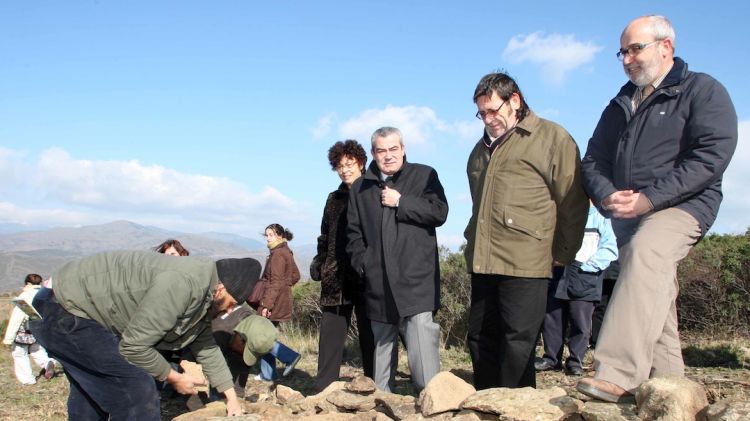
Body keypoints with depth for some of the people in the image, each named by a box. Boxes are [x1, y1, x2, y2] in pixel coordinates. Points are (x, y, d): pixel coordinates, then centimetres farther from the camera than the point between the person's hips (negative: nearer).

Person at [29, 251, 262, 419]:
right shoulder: (181, 283, -28)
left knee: (89, 392, 27)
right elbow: (134, 346, -24)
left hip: (71, 311, 10)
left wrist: (231, 396, 22)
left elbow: (207, 348, 18)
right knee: (137, 394, -12)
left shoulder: (201, 294, 5)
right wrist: (174, 378, -9)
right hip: (64, 312, -10)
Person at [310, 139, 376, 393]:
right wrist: (319, 262, 9)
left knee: (369, 334, 3)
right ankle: (324, 390, 7)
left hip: (367, 276, -4)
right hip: (337, 277, 5)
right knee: (331, 334, 3)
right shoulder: (334, 199, 17)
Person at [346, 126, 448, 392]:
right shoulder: (360, 188, 16)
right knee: (381, 344, 11)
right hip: (378, 283, 4)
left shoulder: (424, 176, 7)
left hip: (416, 280, -4)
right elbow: (354, 232, 17)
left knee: (421, 339, -17)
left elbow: (440, 212, -5)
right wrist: (361, 263, 4)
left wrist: (400, 202, -8)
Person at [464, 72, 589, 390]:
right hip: (482, 262, 8)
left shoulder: (551, 138, -1)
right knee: (480, 338, 11)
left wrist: (562, 254, -3)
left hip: (524, 264, -7)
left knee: (517, 343, -6)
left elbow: (573, 200, -4)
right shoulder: (482, 148, 21)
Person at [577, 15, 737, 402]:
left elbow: (712, 155, -12)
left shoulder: (702, 90, 3)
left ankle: (617, 374, -46)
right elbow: (593, 161, 16)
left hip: (680, 207, -7)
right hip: (628, 219, 7)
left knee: (644, 254, -35)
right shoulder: (619, 107, 22)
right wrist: (607, 196, -7)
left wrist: (648, 198, -19)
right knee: (652, 303, 6)